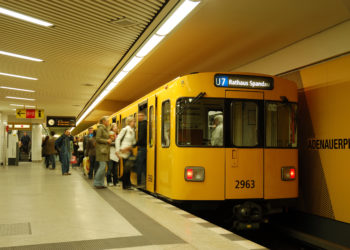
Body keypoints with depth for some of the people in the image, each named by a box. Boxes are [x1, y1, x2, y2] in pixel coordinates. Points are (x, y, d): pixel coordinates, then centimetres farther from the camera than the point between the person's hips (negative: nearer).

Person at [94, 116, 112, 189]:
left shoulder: (106, 129, 18)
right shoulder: (100, 128, -9)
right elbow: (97, 139, -17)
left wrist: (109, 140, 6)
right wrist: (106, 141, -13)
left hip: (105, 149, 9)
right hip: (101, 149, -9)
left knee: (103, 167, 8)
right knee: (102, 166, -12)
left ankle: (101, 183, 12)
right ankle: (96, 182, -4)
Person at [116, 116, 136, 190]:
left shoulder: (133, 131, 10)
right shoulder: (125, 129, -10)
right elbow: (118, 139, -9)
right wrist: (118, 150, -11)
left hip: (130, 151, 6)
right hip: (124, 152, -6)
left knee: (128, 168, 7)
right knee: (126, 168, -3)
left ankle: (128, 184, 14)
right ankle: (125, 185, 6)